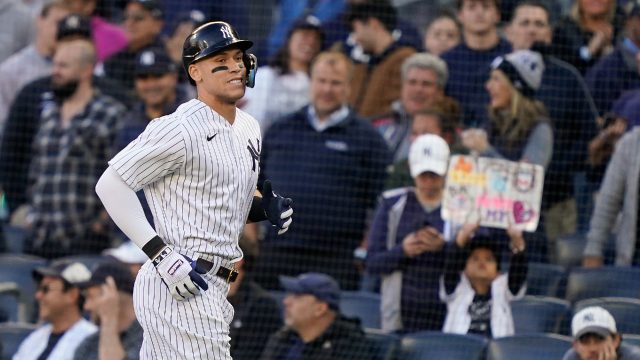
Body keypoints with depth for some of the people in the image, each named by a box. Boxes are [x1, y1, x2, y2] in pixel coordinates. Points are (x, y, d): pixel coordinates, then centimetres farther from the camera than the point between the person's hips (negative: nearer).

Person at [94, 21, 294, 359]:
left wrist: (265, 209, 5)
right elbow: (111, 184, -15)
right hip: (180, 289, -9)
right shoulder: (181, 129, -13)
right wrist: (161, 254, -20)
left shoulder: (249, 128, 15)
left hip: (213, 290, 9)